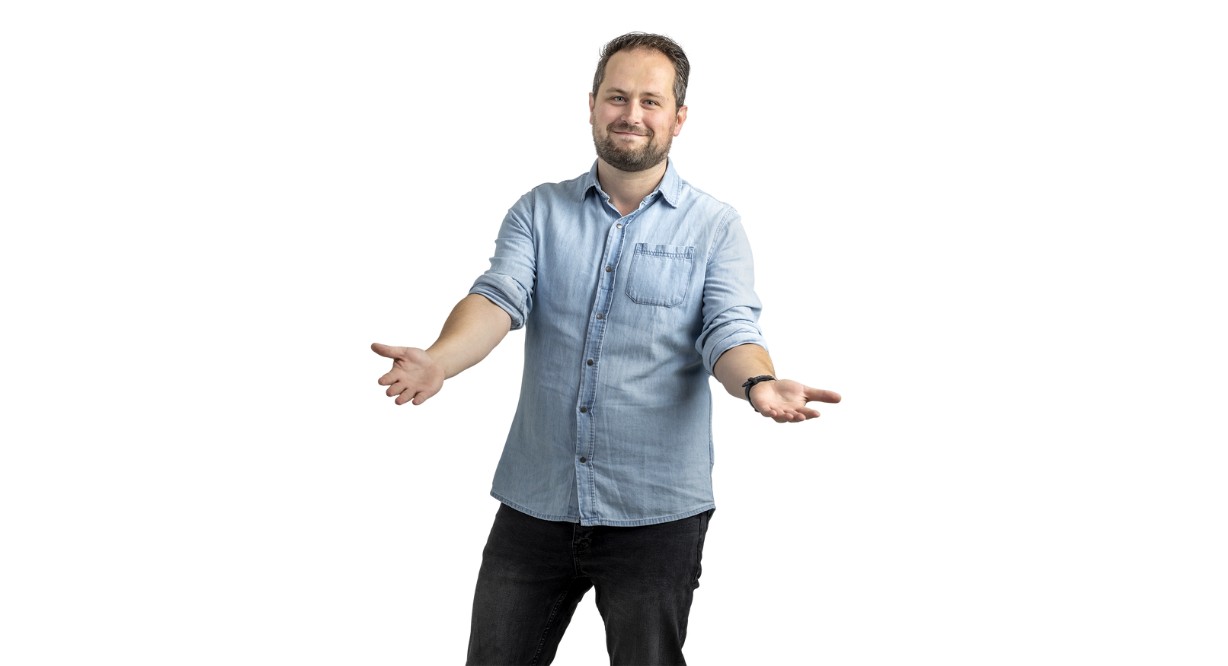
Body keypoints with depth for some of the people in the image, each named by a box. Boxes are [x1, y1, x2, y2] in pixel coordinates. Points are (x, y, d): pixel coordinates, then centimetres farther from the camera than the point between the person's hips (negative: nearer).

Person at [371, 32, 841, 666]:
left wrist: (759, 383, -33)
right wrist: (439, 361, -29)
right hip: (534, 502, 2)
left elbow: (728, 331, -9)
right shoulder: (539, 211, 7)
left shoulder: (715, 227, 2)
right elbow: (499, 297, -8)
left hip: (656, 515, -1)